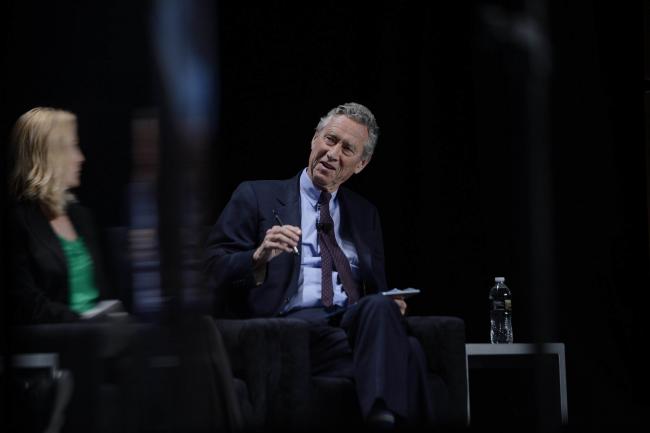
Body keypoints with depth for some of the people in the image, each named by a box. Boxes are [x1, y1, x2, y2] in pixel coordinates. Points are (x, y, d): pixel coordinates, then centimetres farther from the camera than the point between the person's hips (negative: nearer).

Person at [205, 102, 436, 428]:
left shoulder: (365, 214, 26)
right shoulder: (257, 197, 12)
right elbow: (214, 269, 5)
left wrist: (390, 304, 2)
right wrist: (259, 257, -16)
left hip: (355, 322, 4)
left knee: (379, 306, -36)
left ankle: (386, 418, -45)